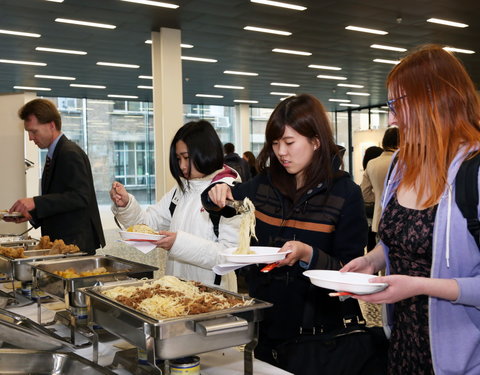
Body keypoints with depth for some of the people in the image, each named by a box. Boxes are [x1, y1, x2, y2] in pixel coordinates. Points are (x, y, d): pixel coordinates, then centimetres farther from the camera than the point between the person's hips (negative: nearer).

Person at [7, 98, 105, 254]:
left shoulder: (71, 153, -14)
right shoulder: (54, 155, 16)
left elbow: (80, 196, -24)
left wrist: (36, 203, -26)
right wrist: (32, 214, 6)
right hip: (60, 242, 9)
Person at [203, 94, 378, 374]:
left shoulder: (346, 193, -12)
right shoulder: (265, 184, 0)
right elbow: (224, 202, 17)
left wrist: (307, 255, -28)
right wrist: (219, 193, -5)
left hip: (314, 330, -4)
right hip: (264, 320, 5)